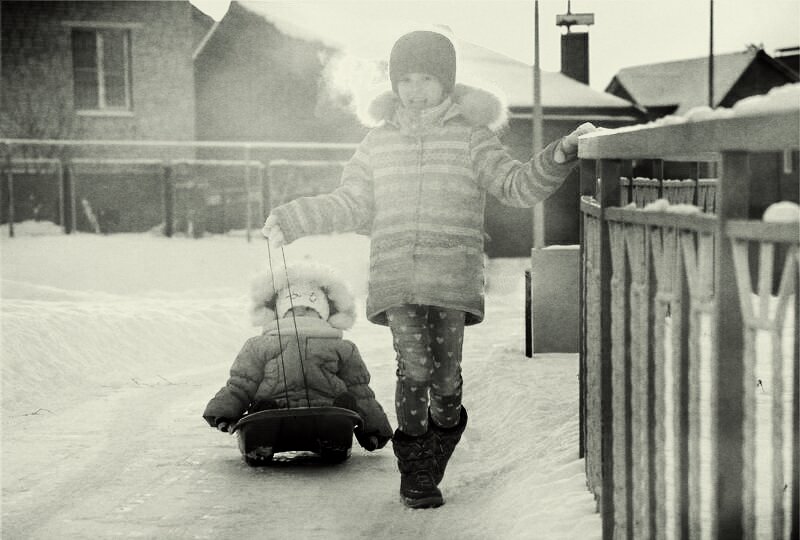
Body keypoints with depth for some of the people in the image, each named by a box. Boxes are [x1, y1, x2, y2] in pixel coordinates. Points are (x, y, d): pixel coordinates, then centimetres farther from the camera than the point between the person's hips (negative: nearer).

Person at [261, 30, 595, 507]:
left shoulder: (472, 139, 8)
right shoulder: (380, 143, 17)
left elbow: (517, 186, -2)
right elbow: (350, 206, 24)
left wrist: (559, 157, -19)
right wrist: (291, 220, 19)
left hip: (452, 279, -1)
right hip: (396, 277, 1)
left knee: (445, 375, -6)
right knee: (414, 368, -12)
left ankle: (445, 428, 25)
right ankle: (414, 470, 2)